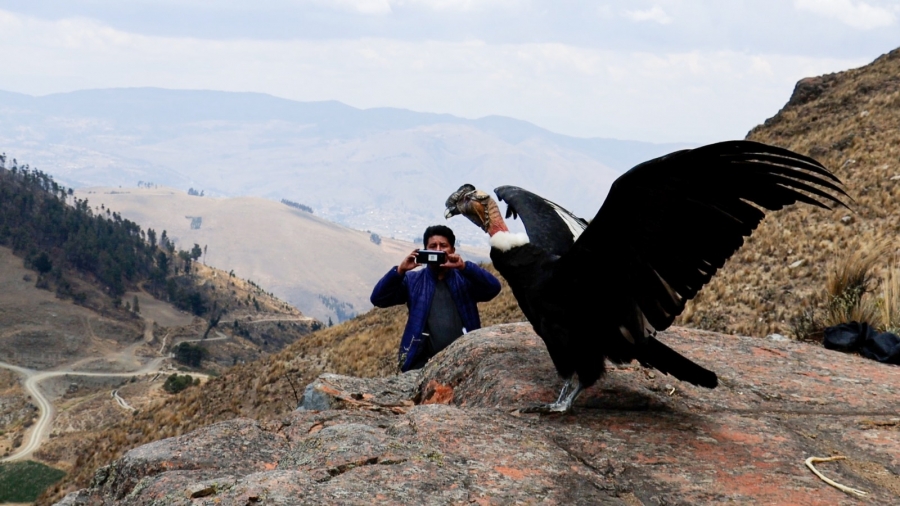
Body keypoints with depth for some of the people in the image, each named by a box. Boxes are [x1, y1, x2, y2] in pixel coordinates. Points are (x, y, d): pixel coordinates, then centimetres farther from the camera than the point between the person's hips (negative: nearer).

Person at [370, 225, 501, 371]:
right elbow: (378, 299, 0)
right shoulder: (412, 280, 10)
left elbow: (493, 287, -7)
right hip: (424, 364, 0)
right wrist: (400, 270, -15)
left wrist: (464, 267, -20)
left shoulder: (465, 279, 10)